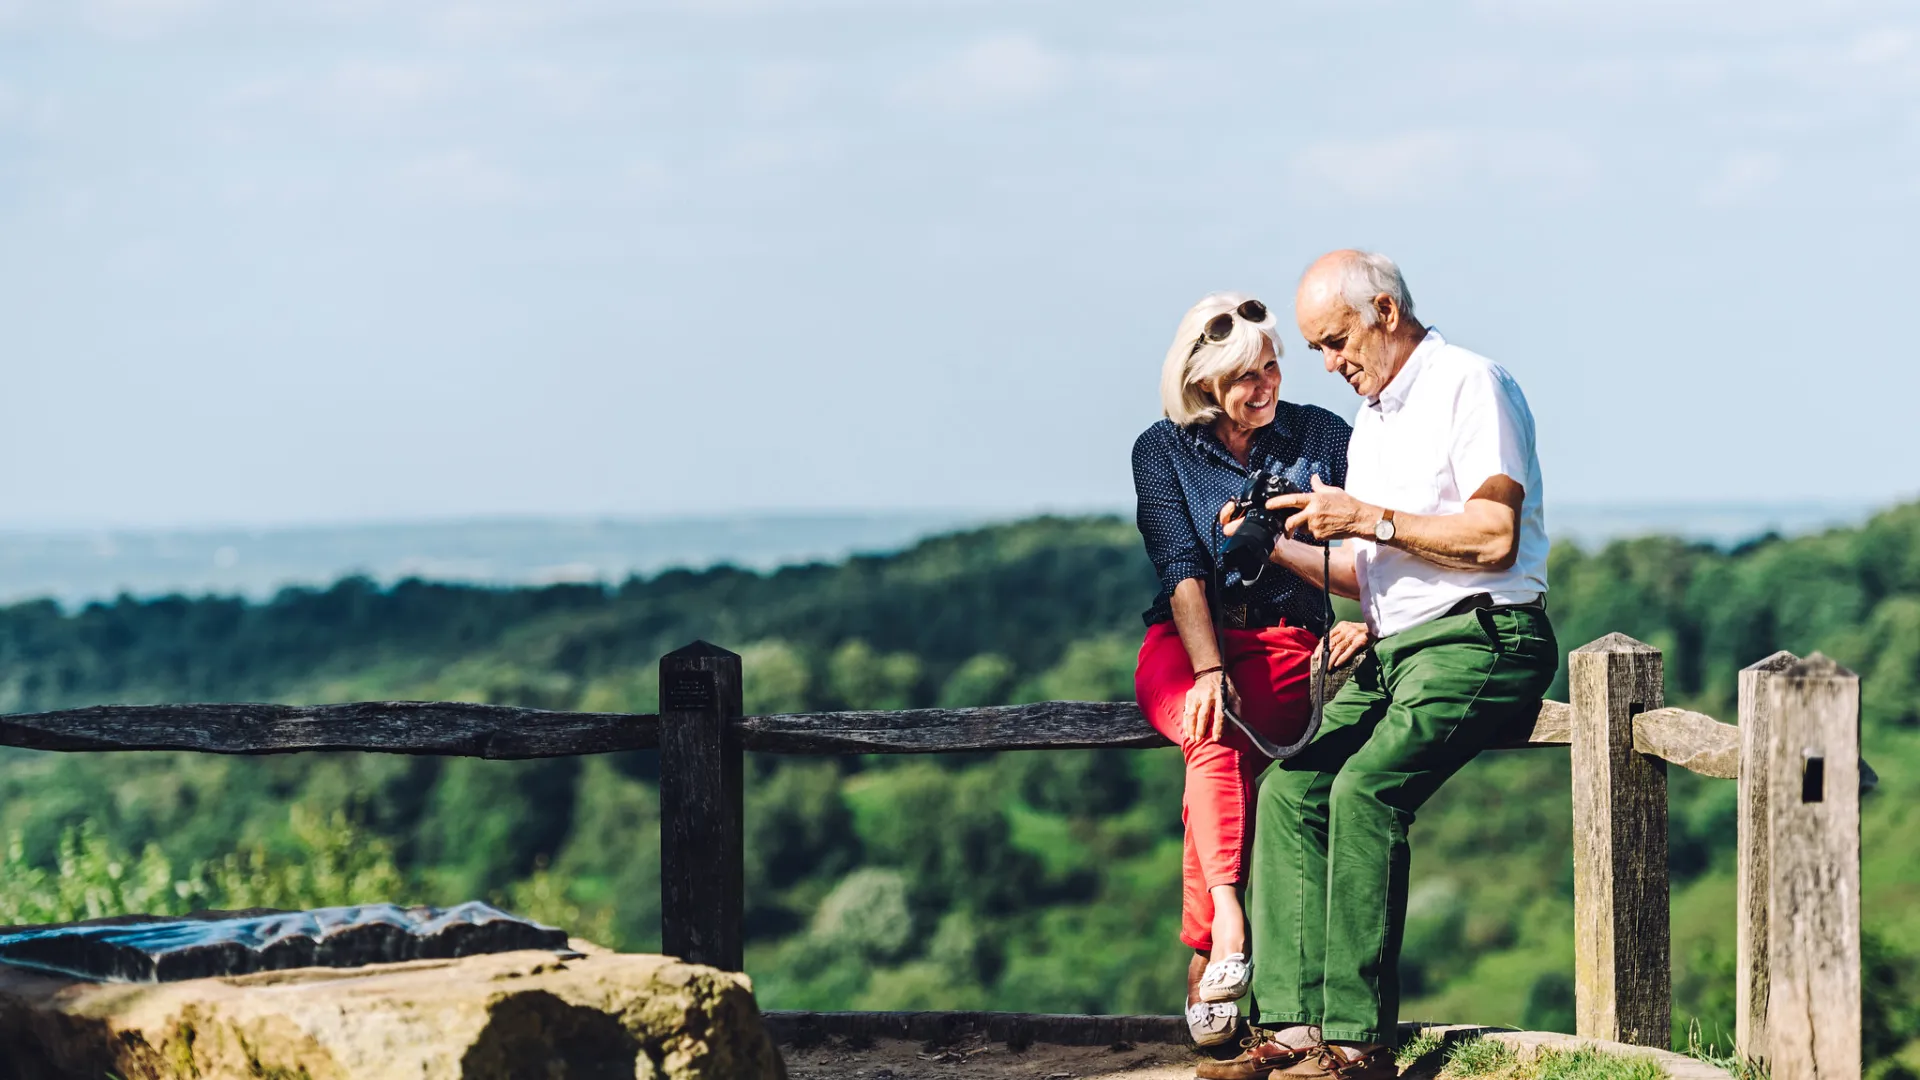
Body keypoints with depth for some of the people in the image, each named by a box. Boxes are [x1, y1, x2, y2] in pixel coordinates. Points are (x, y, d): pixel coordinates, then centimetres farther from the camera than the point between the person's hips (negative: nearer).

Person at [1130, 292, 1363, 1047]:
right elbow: (1181, 568, -7)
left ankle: (1206, 957, -32)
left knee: (1221, 745, -31)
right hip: (1184, 642, 0)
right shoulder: (1162, 450, 5)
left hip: (1286, 642, 0)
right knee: (1216, 736, -34)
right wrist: (1208, 671, -21)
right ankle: (1229, 928, -48)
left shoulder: (1319, 435, 6)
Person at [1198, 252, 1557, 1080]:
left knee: (1365, 787, -28)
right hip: (1393, 652, 9)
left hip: (1478, 640, -9)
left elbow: (1494, 537, -15)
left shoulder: (1469, 384, -5)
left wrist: (1368, 520, -13)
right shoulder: (1370, 422, 23)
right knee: (1290, 789, -12)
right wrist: (1280, 548, 8)